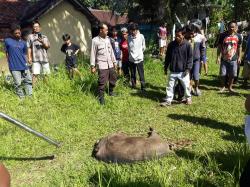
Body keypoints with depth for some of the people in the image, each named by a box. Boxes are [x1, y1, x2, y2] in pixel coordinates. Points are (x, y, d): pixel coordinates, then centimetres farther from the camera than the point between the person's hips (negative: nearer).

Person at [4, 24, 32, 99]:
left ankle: (30, 96, 12)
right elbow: (7, 53, 8)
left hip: (24, 66, 4)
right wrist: (11, 63, 6)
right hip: (14, 67, -3)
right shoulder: (7, 41, 1)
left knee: (28, 81, 5)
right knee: (18, 84, -1)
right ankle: (22, 98, 9)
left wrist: (25, 63, 9)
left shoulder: (23, 43, 10)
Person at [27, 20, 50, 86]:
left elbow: (48, 47, 6)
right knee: (35, 74, -11)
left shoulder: (44, 37, 15)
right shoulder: (30, 36, 9)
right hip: (35, 58, -3)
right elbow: (29, 48, 5)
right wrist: (29, 57, -4)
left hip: (44, 58, 3)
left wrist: (42, 42, -13)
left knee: (46, 74, 6)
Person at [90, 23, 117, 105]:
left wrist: (114, 61, 16)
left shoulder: (108, 39, 8)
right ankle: (101, 98, 9)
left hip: (110, 64, 6)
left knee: (113, 78, 15)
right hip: (102, 65, -6)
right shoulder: (95, 40, -9)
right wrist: (92, 66, -8)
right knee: (102, 82, -5)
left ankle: (111, 91, 39)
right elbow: (93, 54, -7)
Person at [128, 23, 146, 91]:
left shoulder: (141, 36, -10)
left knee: (141, 74, 1)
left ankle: (143, 87, 12)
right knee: (133, 74, 15)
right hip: (131, 59, 3)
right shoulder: (129, 38, -3)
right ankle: (133, 85, 31)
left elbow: (143, 47, 2)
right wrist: (131, 54, 9)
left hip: (139, 59, -3)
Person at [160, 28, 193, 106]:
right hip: (173, 71, 2)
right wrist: (166, 67, 8)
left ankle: (188, 98, 32)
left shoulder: (187, 44, -7)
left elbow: (190, 57, -2)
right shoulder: (171, 44, -2)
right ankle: (168, 100, 16)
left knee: (186, 85, 9)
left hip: (183, 70, -2)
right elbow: (167, 56, 7)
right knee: (170, 86, 6)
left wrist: (188, 68, -8)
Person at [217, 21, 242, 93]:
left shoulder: (238, 36, 0)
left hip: (233, 59, 1)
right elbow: (219, 47, -3)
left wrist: (239, 57, 6)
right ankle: (223, 86, 25)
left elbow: (239, 47, 8)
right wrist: (218, 57, -8)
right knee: (223, 74, 5)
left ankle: (230, 87, 27)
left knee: (232, 75, 9)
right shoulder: (223, 35, -6)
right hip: (224, 59, -1)